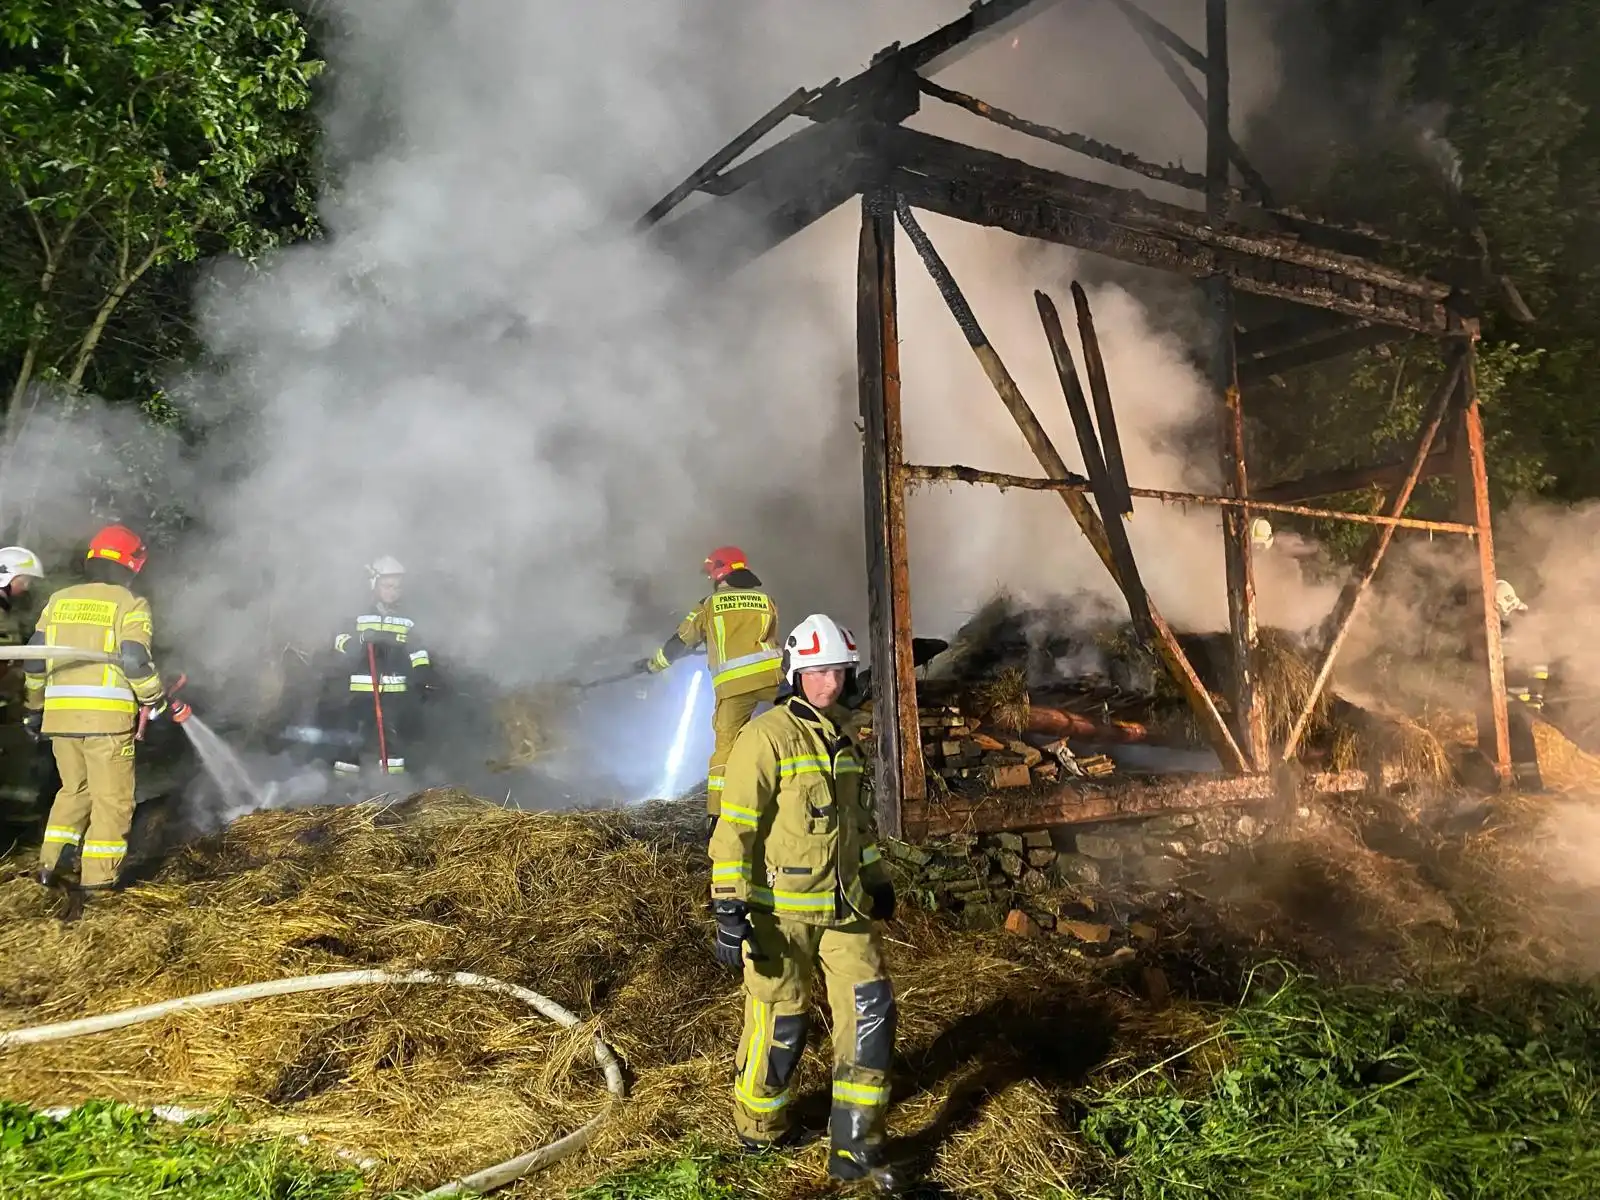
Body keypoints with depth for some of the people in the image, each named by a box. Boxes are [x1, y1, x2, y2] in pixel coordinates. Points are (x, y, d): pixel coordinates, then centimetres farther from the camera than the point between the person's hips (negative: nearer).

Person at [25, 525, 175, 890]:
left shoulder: (59, 600, 13)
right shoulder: (130, 605, -3)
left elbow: (35, 660, 12)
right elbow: (135, 661, -13)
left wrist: (35, 708, 21)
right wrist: (159, 703, -1)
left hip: (60, 713, 6)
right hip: (107, 715, -5)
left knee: (73, 789, 23)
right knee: (112, 799, 5)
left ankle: (49, 864, 18)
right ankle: (97, 878, 5)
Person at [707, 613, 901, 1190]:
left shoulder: (839, 737, 11)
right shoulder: (766, 737, -15)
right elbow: (734, 828, -17)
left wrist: (876, 878, 24)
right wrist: (729, 910, -20)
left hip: (843, 904, 7)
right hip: (782, 909, -7)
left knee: (870, 1008, 1)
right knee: (779, 1022, 7)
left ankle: (855, 1147, 12)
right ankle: (759, 1127, 33)